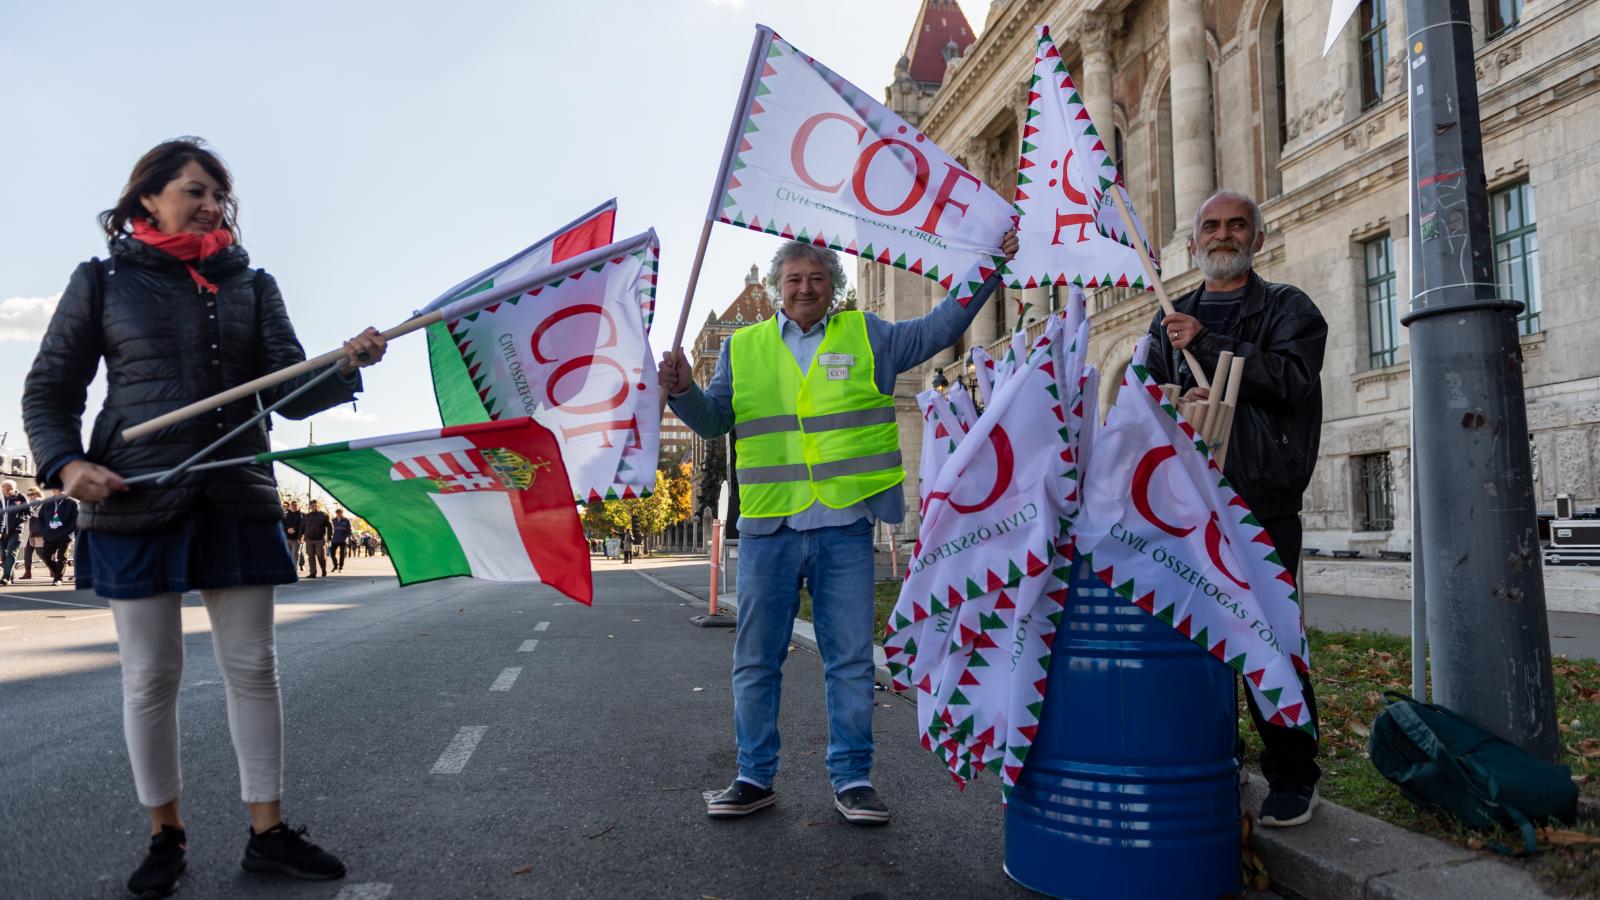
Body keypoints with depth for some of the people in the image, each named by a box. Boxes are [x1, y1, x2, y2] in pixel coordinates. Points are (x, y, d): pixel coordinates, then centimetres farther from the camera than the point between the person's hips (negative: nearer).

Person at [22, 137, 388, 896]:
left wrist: (346, 367, -19)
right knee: (150, 675, 5)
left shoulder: (252, 287, 10)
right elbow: (49, 391, 6)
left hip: (237, 499, 2)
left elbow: (290, 393, 2)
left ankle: (267, 832, 15)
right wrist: (66, 464, -13)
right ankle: (165, 835, 22)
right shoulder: (103, 282, 5)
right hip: (135, 500, -2)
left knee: (252, 667, 4)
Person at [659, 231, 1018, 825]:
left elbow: (938, 328, 9)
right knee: (756, 661, 7)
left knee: (851, 660, 4)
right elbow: (714, 420, 13)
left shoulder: (865, 335, 10)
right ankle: (754, 777, 21)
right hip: (768, 528, 1)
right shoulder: (744, 347, 13)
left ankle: (852, 778, 17)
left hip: (845, 527, -1)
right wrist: (683, 391, -6)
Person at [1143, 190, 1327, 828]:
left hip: (1261, 494, -3)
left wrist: (1206, 344, -11)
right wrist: (1177, 400, -8)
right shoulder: (1169, 321, 22)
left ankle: (1292, 779, 8)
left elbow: (1292, 377, -8)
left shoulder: (1287, 308, 10)